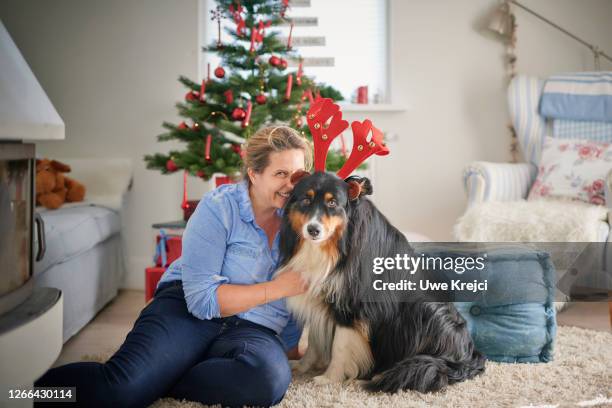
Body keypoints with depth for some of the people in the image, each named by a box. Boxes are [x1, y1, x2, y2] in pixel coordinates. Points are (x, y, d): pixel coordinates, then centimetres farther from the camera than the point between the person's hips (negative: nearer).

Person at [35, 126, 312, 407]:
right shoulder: (219, 207, -8)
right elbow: (201, 298, -17)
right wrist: (277, 288, -19)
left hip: (251, 330, 4)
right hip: (187, 311, -4)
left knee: (270, 379, -36)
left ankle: (154, 382, -16)